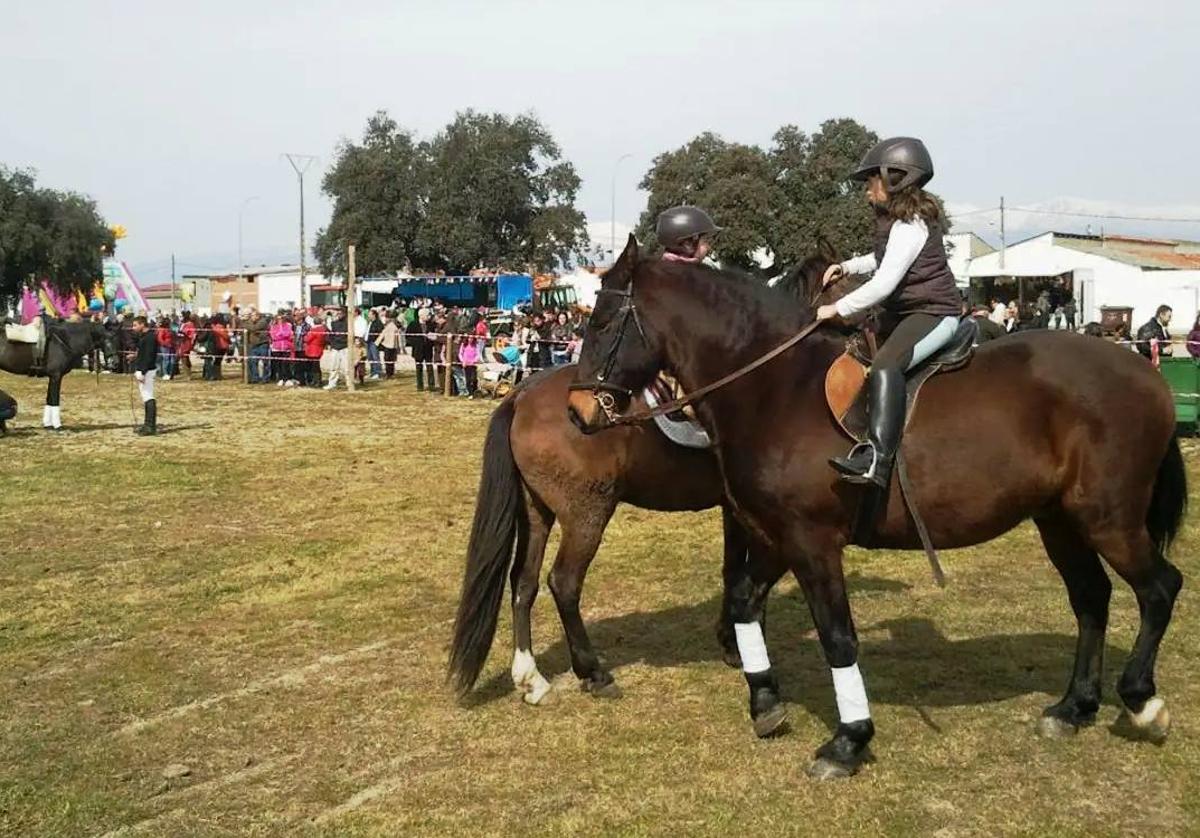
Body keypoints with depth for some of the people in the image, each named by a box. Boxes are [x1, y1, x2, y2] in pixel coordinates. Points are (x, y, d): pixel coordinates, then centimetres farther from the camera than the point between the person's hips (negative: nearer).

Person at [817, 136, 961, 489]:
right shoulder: (899, 220, 14)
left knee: (885, 365, -35)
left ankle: (877, 460, -49)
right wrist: (846, 267, 22)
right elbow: (884, 260, 35)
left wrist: (838, 309, -19)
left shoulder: (910, 225, -18)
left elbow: (884, 283, -24)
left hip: (933, 313, -12)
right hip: (908, 311, 12)